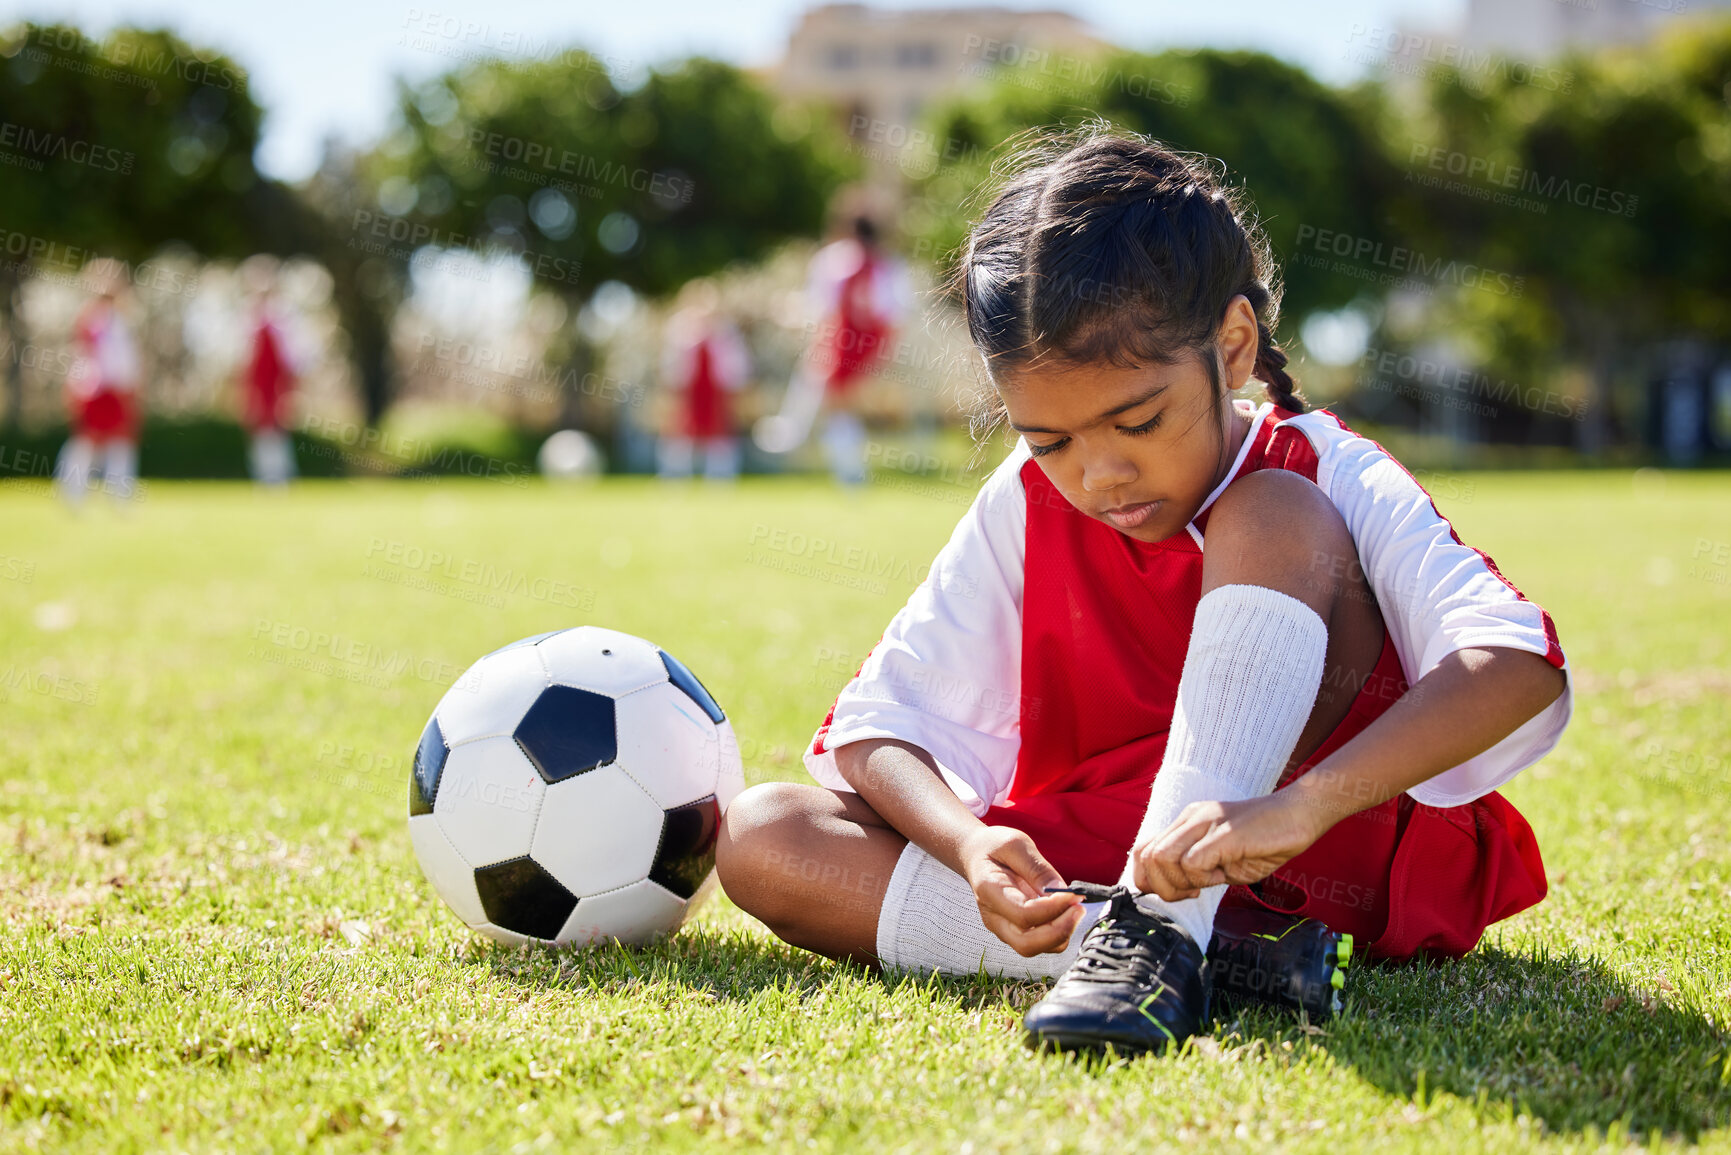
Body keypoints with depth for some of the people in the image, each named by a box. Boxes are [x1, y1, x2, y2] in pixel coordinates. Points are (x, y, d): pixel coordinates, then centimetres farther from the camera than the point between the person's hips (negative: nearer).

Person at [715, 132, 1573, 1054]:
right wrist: (969, 845, -27)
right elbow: (880, 719, -4)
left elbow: (1519, 663, -31)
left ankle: (1159, 936, -36)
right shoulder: (1024, 509, -1)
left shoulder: (1332, 482, -13)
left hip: (1319, 858, -4)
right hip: (1087, 862, 4)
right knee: (760, 840, -16)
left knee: (1271, 522, -24)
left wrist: (1300, 806, -46)